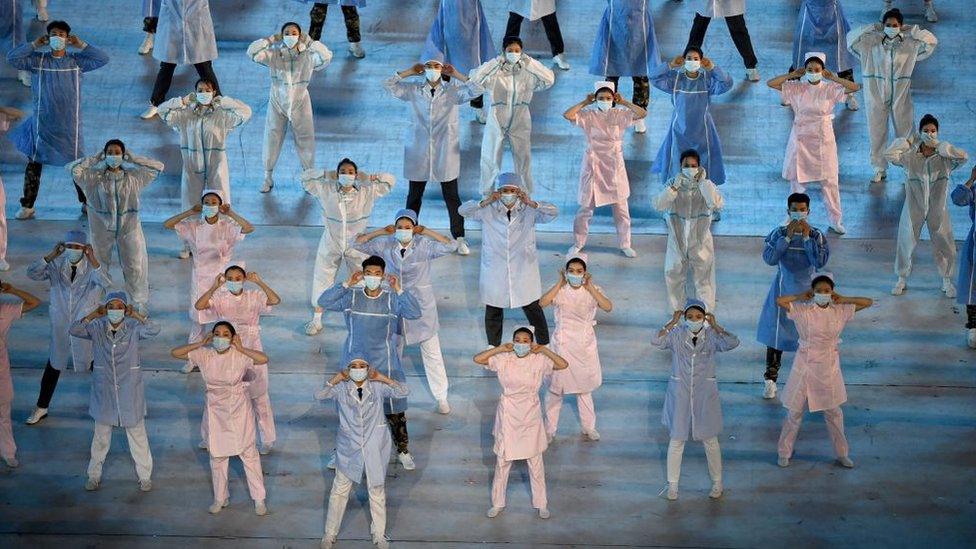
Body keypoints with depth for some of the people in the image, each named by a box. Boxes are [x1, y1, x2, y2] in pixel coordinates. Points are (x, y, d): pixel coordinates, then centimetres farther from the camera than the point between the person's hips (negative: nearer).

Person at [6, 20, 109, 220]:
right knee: (34, 164, 6)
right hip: (43, 123, 0)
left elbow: (103, 59, -9)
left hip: (69, 125, 0)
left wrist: (81, 45, -10)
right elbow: (11, 58, -11)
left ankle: (87, 202, 25)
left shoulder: (77, 61, -2)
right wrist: (34, 44, -9)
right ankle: (27, 206, 16)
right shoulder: (37, 60, -2)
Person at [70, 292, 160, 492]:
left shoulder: (133, 327, -11)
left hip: (130, 391, -1)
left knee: (137, 435, 10)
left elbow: (154, 330, -27)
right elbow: (73, 330, -21)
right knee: (101, 436, 16)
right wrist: (93, 315, -28)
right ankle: (94, 474, 31)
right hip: (104, 391, 1)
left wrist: (136, 315, -32)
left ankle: (144, 475, 24)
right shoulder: (97, 327, -7)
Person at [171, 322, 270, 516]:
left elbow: (264, 359, -33)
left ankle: (259, 499, 18)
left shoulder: (240, 356, -17)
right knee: (217, 456, 15)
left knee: (249, 454, 6)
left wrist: (241, 348, -25)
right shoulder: (204, 355, -9)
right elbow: (175, 353, -10)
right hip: (216, 412, 3)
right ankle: (220, 498, 33)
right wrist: (200, 343, -15)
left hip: (239, 412, -3)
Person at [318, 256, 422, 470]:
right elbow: (323, 302, -14)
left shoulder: (392, 299, -6)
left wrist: (399, 290, -24)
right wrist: (347, 284, -20)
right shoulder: (351, 296, -4)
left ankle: (403, 451, 20)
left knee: (395, 409, 3)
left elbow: (415, 313, -18)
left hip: (385, 363, -1)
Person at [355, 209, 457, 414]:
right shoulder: (386, 245, -7)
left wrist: (426, 231, -24)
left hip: (422, 304, -3)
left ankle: (441, 397, 16)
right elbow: (358, 243, -4)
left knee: (432, 353, 5)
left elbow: (451, 246, -28)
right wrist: (381, 231, -11)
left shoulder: (424, 245, -15)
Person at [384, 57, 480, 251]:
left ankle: (459, 238, 12)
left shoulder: (453, 91, 1)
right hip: (418, 151, 1)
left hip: (445, 152, -1)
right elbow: (388, 85, -1)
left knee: (451, 196, 4)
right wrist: (410, 72, -2)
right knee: (414, 195, 10)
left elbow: (476, 91, -9)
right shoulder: (413, 90, 3)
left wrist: (456, 75, -8)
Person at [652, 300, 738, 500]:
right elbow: (656, 341, -23)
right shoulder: (676, 335, -7)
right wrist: (673, 322, -20)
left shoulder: (712, 336, -7)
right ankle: (672, 484, 21)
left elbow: (733, 343, -24)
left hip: (705, 394, 0)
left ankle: (717, 483, 25)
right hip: (680, 394, 0)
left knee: (710, 440, 10)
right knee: (677, 440, 9)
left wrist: (714, 326, -16)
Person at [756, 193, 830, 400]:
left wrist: (806, 237, -22)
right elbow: (769, 259, -19)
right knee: (776, 333, 5)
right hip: (782, 291, 0)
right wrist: (788, 237, -23)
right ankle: (770, 378, 17)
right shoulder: (778, 233, -7)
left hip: (807, 291, 0)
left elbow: (821, 262, -20)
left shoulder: (817, 235, -7)